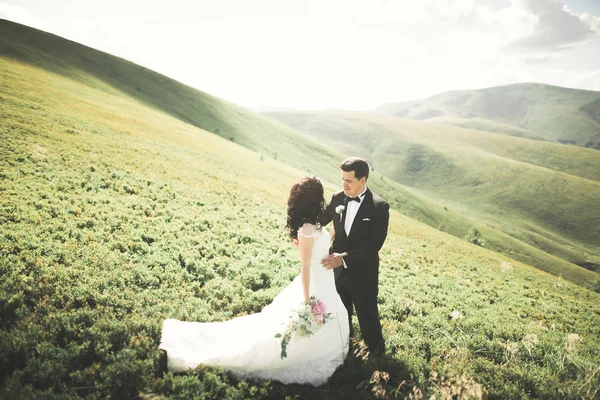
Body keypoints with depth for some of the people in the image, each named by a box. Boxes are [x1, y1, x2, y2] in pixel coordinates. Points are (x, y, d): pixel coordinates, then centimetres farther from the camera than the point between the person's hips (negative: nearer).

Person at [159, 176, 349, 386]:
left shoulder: (311, 223, -1)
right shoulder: (308, 230, -30)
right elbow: (305, 267, -25)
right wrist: (307, 301, -20)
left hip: (320, 283, 9)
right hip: (316, 287, -9)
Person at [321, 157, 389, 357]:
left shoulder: (379, 206, -20)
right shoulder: (337, 198, -6)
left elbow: (375, 243, -24)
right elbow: (321, 219, 8)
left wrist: (344, 258, -31)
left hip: (363, 273, -5)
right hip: (338, 269, 5)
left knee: (367, 315, 12)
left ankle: (376, 353, 40)